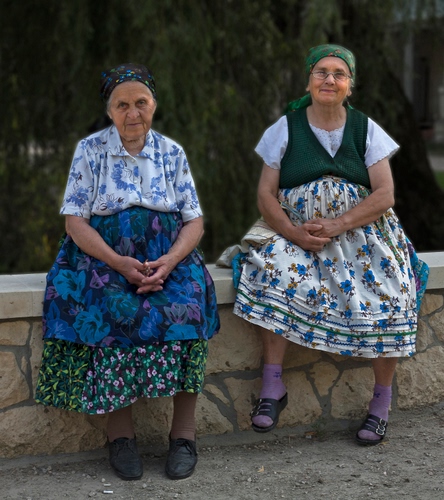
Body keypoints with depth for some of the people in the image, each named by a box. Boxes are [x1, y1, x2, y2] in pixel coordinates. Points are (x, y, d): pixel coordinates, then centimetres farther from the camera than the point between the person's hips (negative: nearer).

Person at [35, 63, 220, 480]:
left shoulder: (172, 153, 10)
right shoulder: (90, 150, 4)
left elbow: (194, 220, 6)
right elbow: (75, 220, -3)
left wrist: (170, 260, -15)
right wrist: (118, 262, -19)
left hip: (167, 257, 1)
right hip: (102, 255, -1)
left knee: (186, 303, -30)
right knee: (112, 309, -33)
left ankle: (183, 431, -23)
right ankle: (119, 431, -23)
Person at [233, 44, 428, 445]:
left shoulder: (365, 129, 4)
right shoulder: (286, 128, 4)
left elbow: (384, 195, -4)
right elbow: (266, 195, -1)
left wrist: (335, 225, -18)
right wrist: (295, 234, -19)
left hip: (360, 233, 0)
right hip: (295, 233, 0)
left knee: (388, 295, -24)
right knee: (272, 272, -31)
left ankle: (382, 401, -6)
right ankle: (273, 387, -23)